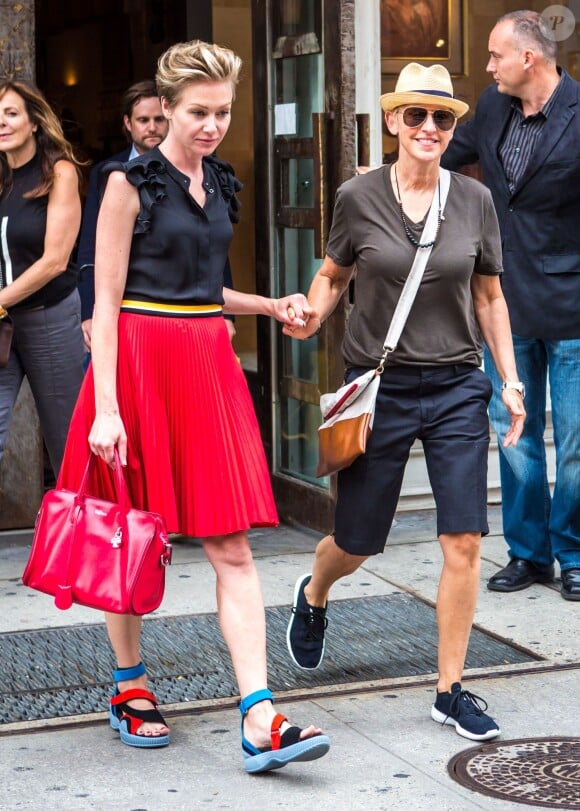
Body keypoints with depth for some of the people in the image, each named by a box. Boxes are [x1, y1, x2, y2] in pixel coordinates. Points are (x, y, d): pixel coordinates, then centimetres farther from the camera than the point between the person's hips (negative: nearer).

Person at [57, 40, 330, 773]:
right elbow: (107, 299, -10)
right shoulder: (131, 182, -7)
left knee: (233, 548, -3)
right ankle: (130, 688, 27)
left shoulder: (218, 184, 12)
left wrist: (268, 306, 13)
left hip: (209, 364, 5)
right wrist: (106, 407, -17)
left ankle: (259, 722, -7)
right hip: (139, 362, -5)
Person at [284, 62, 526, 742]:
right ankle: (313, 596, 46)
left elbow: (490, 297, 10)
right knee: (357, 543, 8)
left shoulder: (475, 200, 1)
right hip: (379, 387, -1)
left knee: (464, 541, -5)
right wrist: (310, 316, -10)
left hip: (458, 389, 1)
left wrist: (509, 379, 5)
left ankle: (450, 691, 9)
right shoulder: (358, 198, -4)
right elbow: (332, 275, 10)